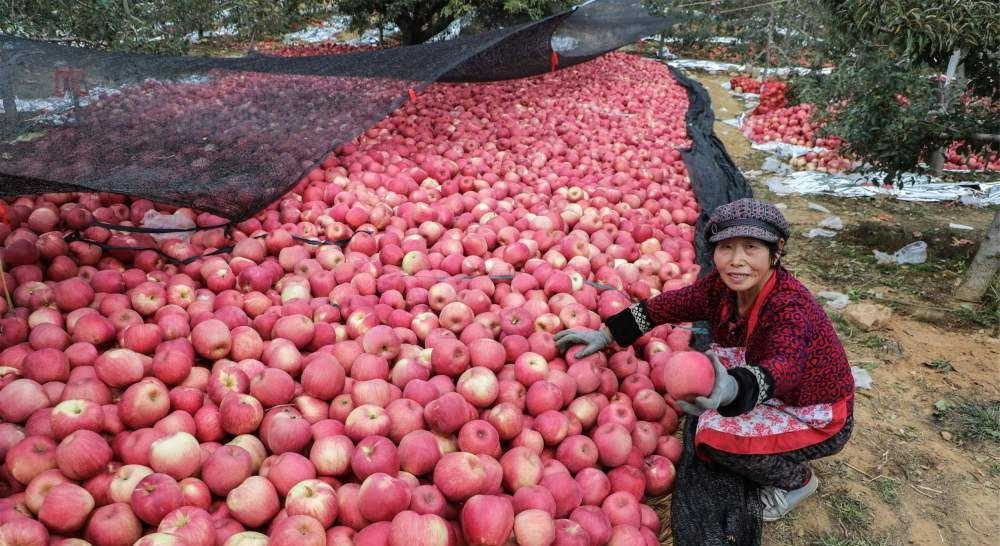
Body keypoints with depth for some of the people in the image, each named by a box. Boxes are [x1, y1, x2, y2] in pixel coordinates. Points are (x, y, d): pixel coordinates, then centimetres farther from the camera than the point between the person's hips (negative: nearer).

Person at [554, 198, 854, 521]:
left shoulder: (790, 306, -33)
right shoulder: (722, 286, -13)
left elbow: (784, 366, -51)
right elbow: (667, 305, -3)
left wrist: (732, 390, -72)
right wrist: (605, 334, -5)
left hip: (820, 418, -7)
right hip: (777, 396, 7)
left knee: (715, 434, -24)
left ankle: (796, 481, 6)